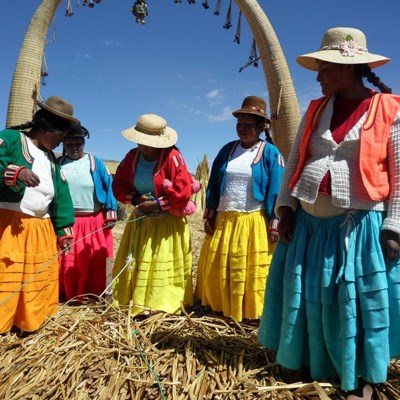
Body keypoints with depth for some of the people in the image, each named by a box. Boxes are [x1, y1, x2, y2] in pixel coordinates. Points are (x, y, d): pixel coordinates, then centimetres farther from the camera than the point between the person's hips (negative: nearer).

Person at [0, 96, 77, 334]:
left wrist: (64, 230, 10)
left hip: (42, 229, 7)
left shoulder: (50, 159, 19)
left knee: (40, 278, 11)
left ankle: (30, 322, 24)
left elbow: (61, 196, 15)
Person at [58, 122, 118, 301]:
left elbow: (109, 187, 1)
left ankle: (96, 296, 14)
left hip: (95, 222, -1)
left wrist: (111, 213, -7)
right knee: (67, 263, 5)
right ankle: (67, 296, 18)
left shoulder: (95, 163, 4)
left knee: (96, 262, 3)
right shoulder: (57, 164, 9)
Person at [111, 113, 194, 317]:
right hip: (140, 221, 6)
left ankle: (159, 305, 10)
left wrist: (157, 204, -19)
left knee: (162, 264, 0)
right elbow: (118, 185, 7)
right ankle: (135, 301, 24)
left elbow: (183, 191, -24)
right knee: (135, 262, 11)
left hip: (167, 222, -6)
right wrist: (135, 198, -11)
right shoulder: (132, 156, 2)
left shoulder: (172, 156, -17)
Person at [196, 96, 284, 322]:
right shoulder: (227, 150, 9)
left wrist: (274, 224, -13)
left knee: (253, 270, 3)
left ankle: (253, 312, 19)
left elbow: (276, 191, -8)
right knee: (217, 268, 12)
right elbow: (214, 185, 10)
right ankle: (221, 308, 30)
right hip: (224, 221, 5)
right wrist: (210, 216, 5)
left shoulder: (270, 153, -4)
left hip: (254, 223, -5)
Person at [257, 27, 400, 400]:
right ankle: (313, 364, 34)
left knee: (361, 301, 4)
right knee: (308, 296, 13)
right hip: (309, 222, 5)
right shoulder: (316, 109, 10)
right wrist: (286, 207, -1)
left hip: (359, 225, -4)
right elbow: (295, 161, 7)